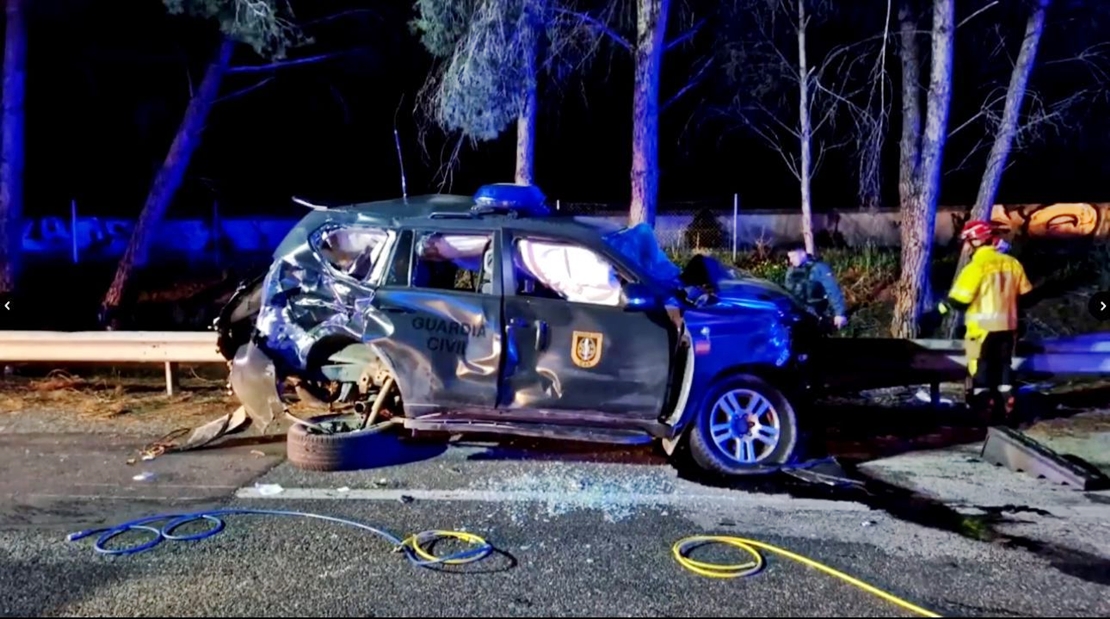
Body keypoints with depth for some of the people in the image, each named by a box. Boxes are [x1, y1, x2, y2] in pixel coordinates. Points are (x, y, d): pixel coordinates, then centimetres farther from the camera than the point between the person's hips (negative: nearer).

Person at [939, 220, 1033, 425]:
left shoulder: (977, 266, -16)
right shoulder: (1012, 263, 5)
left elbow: (960, 298, -17)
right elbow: (1024, 294, 13)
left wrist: (945, 306, 2)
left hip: (982, 326, -6)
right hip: (1007, 325, 6)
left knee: (980, 369, 3)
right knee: (1003, 367, 16)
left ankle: (983, 411, 4)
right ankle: (1006, 410, 20)